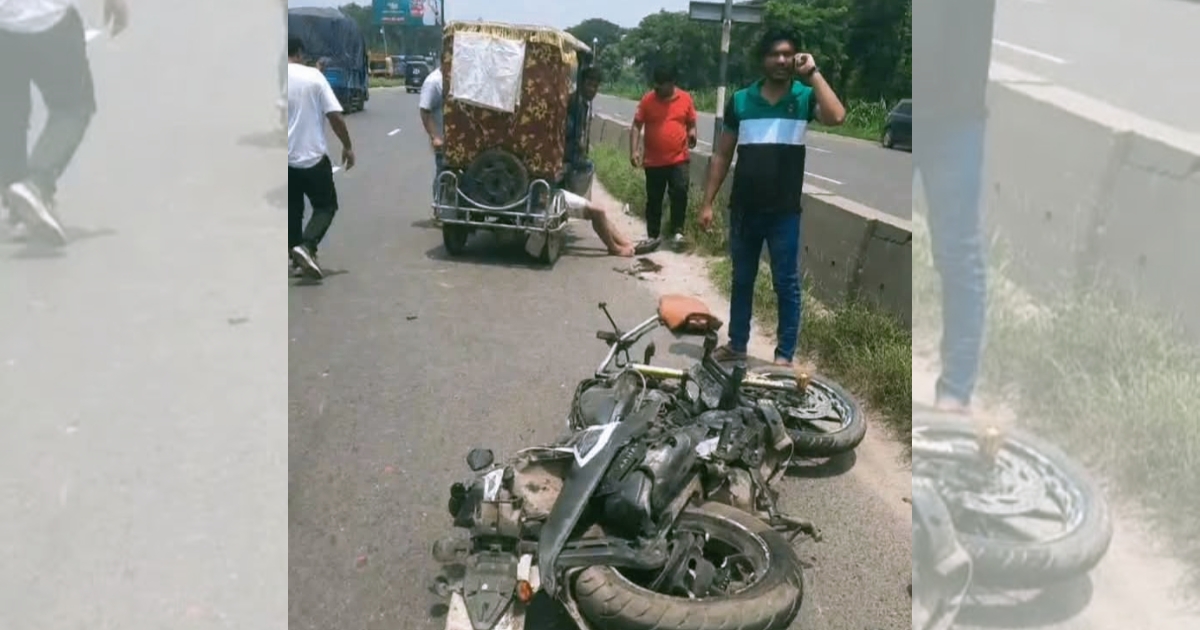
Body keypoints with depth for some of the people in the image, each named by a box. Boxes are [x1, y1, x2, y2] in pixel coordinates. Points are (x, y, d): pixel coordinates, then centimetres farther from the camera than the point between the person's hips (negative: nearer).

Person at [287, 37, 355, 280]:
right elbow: (335, 115, -9)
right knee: (326, 206, 10)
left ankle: (298, 260, 16)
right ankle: (305, 247, -11)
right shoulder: (313, 76, -6)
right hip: (313, 156, -3)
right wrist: (347, 146, 2)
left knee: (292, 211, 15)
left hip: (286, 158, 3)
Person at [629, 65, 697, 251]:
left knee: (680, 193, -13)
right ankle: (652, 236, 18)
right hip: (653, 161, 1)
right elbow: (636, 126, -2)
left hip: (679, 158, 0)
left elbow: (691, 124, 12)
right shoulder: (648, 99, -2)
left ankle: (677, 231, -4)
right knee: (654, 199, 8)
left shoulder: (685, 98, 1)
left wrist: (692, 134, -10)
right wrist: (634, 151, -14)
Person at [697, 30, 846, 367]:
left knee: (786, 283, 5)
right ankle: (737, 343, 28)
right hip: (744, 209, 3)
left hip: (784, 211, -2)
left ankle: (785, 354, 14)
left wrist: (813, 73, -15)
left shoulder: (805, 97, -1)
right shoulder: (740, 100, 4)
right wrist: (707, 202, 3)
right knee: (742, 279, 15)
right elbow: (722, 155, 7)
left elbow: (836, 117, -23)